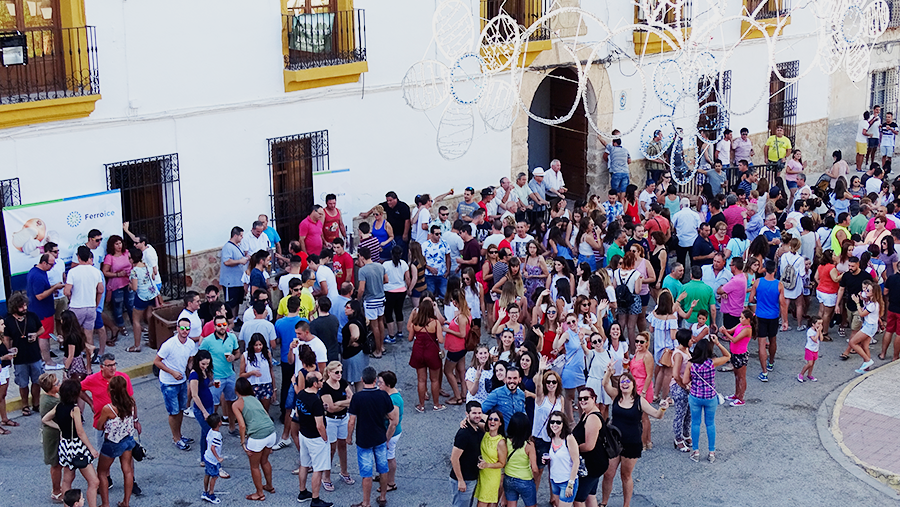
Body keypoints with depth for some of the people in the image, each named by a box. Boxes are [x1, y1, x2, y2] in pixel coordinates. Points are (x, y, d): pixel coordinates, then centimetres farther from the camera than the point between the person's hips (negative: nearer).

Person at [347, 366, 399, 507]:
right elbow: (393, 420, -2)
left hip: (363, 441, -3)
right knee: (383, 469, 18)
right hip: (380, 439, 3)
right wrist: (387, 438, 10)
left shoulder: (357, 397, -18)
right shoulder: (383, 395, -8)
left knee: (366, 473, 5)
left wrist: (349, 437, 4)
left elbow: (352, 422, -13)